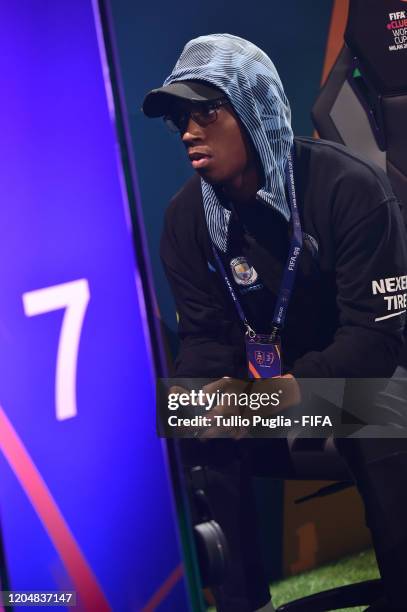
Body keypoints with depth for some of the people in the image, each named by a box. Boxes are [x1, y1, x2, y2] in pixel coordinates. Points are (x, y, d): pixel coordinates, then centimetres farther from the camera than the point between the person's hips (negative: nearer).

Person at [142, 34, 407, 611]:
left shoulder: (351, 187, -22)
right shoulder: (187, 215, -8)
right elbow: (204, 336, -4)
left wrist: (293, 389, -38)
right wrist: (214, 390, -28)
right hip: (261, 377, 4)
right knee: (194, 439, -22)